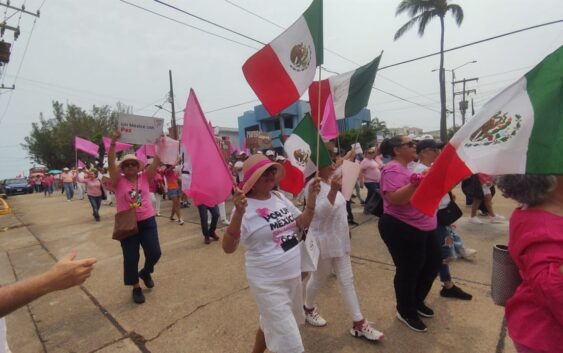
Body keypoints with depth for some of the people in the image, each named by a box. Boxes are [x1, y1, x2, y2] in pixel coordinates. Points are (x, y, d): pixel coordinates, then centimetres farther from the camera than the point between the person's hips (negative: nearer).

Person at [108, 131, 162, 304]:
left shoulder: (145, 177, 2)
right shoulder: (119, 181, -2)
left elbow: (157, 161, -8)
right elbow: (111, 163, -17)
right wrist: (113, 142, -29)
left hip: (148, 221, 2)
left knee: (154, 253, 4)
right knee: (131, 258, 6)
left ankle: (145, 272, 38)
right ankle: (136, 288, 27)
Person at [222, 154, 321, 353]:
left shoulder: (279, 197, 0)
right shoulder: (245, 207, -21)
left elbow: (302, 224, 9)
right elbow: (228, 248, -28)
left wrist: (312, 198, -6)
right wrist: (238, 214, -43)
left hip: (293, 275, 7)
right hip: (268, 283, -7)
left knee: (270, 323, 30)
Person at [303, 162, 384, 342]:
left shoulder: (330, 181, 7)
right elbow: (321, 212, -31)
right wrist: (333, 190, -41)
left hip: (339, 239, 8)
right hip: (323, 241, -8)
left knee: (347, 280, 12)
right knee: (319, 278, 13)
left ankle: (359, 323, 23)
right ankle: (308, 309, 39)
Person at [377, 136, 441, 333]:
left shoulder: (410, 167, 13)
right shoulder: (393, 170, -18)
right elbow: (395, 198, -32)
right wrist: (415, 183, -40)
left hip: (423, 227, 11)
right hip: (402, 229, -10)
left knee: (434, 262, 20)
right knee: (408, 271, 4)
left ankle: (417, 301, 40)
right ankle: (406, 311, 28)